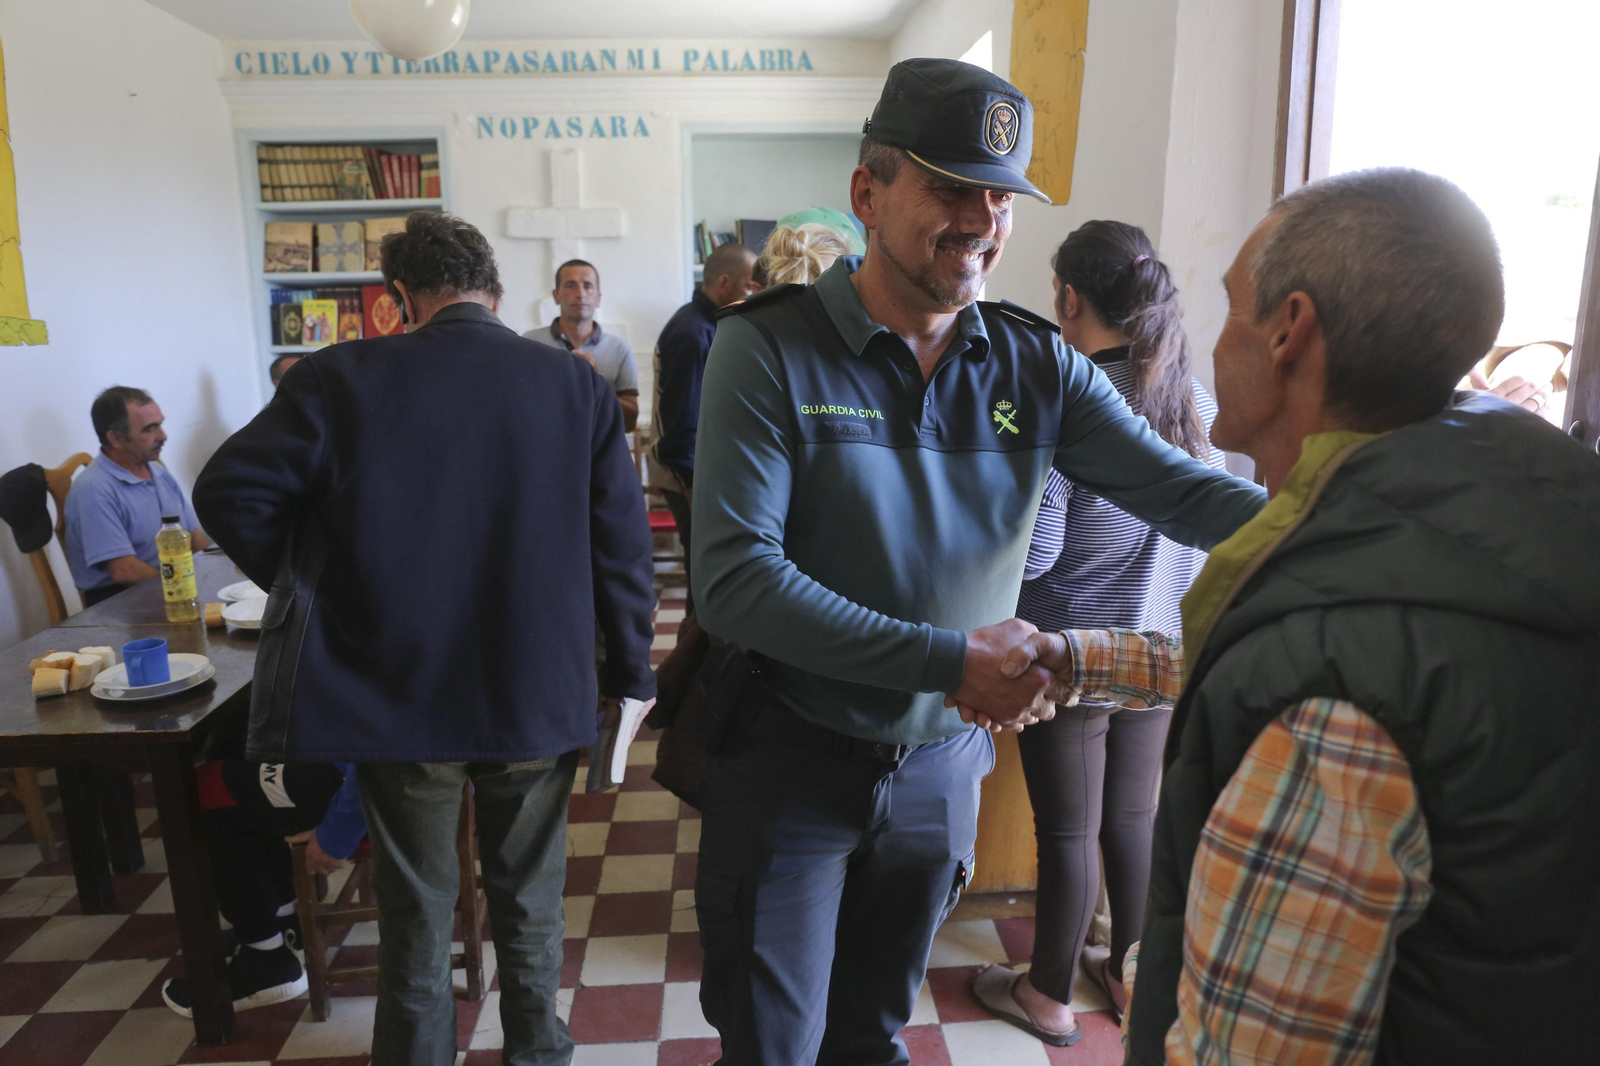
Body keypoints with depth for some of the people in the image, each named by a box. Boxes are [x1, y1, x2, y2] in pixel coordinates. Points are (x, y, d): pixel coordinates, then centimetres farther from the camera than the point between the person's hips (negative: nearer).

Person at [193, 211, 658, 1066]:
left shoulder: (343, 377, -9)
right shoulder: (579, 386, -6)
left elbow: (230, 491, -7)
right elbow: (621, 544, -5)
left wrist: (309, 584, 8)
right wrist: (625, 673, 5)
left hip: (396, 696, -1)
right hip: (539, 697, 1)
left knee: (415, 907, 19)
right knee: (529, 900, 20)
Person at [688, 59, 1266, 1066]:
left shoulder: (1038, 365, -4)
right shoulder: (771, 347, -16)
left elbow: (1184, 490, -9)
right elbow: (735, 581, -24)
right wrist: (949, 661, -26)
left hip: (943, 764, 4)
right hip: (791, 756, -3)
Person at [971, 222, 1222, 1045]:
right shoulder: (1194, 398, 0)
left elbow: (1032, 553, -20)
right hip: (1161, 649, 6)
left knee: (1069, 832, 9)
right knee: (1134, 817, 19)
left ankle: (1049, 998, 28)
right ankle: (1134, 973, 37)